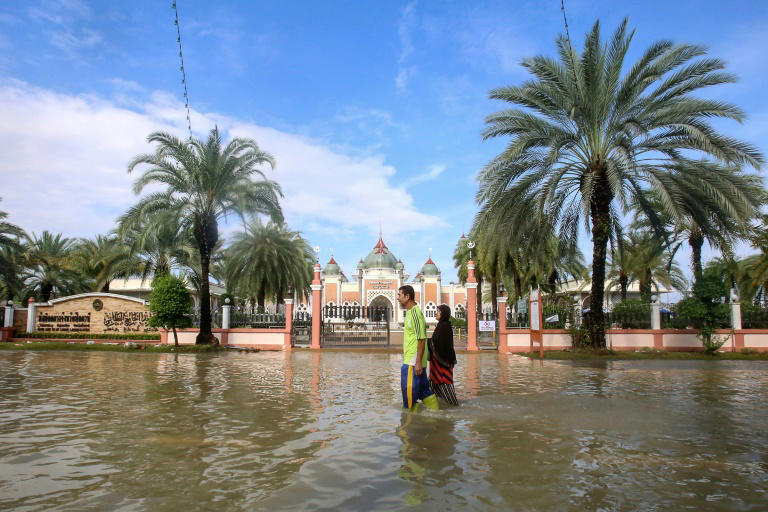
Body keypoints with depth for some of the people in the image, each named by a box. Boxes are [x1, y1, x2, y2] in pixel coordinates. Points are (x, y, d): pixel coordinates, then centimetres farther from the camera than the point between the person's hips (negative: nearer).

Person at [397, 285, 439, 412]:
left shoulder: (415, 312, -16)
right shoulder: (410, 312, 14)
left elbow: (421, 339, -20)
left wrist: (418, 362, -22)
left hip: (412, 362, -10)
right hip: (412, 360, 10)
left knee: (409, 392, -2)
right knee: (424, 391, 15)